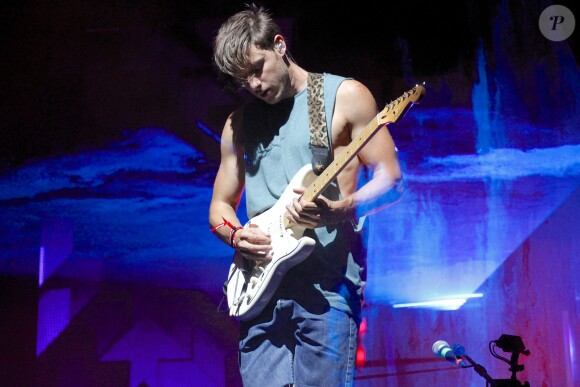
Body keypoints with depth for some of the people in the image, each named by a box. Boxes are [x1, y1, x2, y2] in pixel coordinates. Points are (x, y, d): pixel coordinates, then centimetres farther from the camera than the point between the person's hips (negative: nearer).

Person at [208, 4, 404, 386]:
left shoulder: (344, 96, 3)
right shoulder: (239, 122, 16)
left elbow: (391, 179, -1)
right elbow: (220, 206, 21)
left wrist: (337, 212, -20)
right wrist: (236, 236, -3)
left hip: (328, 278, -4)